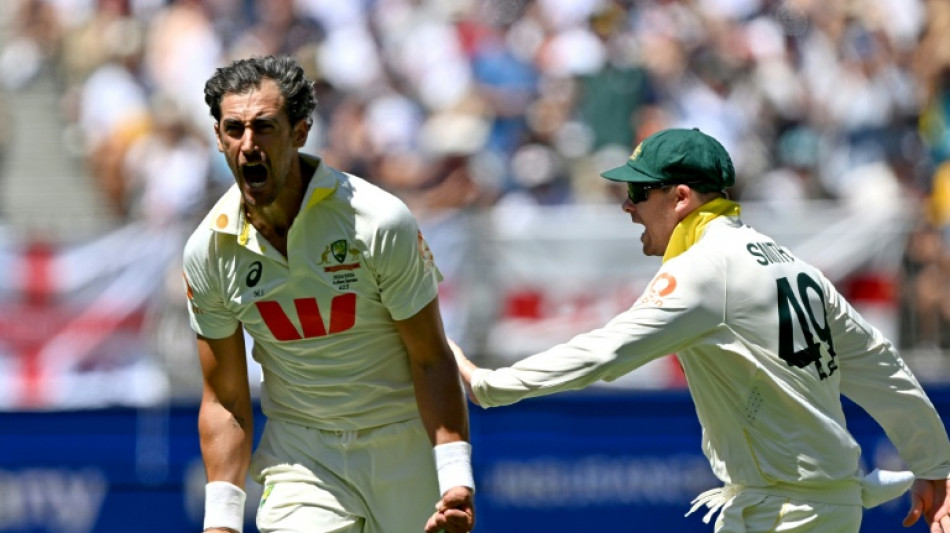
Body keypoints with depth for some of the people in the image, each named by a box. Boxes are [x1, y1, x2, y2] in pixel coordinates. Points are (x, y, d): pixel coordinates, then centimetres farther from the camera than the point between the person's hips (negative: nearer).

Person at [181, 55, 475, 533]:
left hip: (404, 445, -2)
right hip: (300, 454, 2)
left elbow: (431, 360, -12)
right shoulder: (209, 252, -7)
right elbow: (224, 400, 1)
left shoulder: (379, 223, -18)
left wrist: (456, 478, -22)